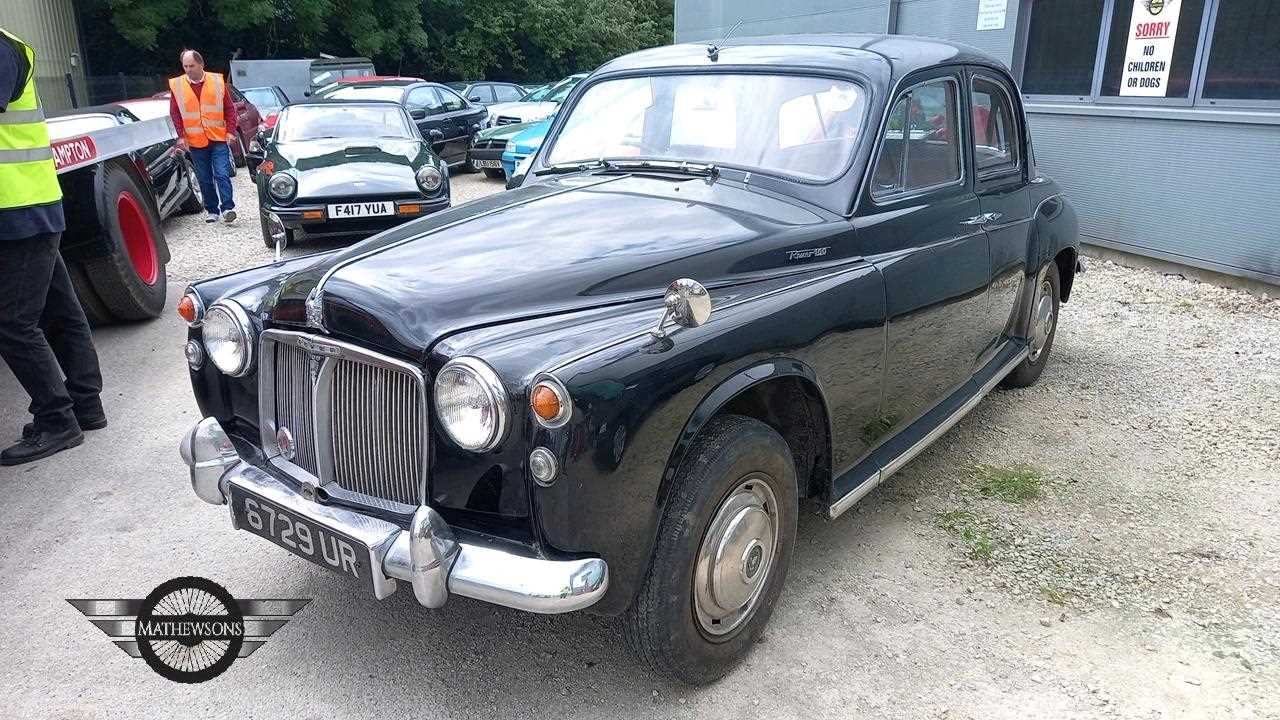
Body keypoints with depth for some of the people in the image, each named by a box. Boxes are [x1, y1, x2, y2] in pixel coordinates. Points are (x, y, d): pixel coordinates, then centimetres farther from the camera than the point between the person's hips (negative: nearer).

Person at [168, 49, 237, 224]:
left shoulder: (217, 81, 1)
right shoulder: (176, 85, 3)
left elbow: (229, 108, 4)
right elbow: (175, 114, 5)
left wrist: (230, 131, -5)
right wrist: (181, 136, -4)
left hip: (219, 139, -2)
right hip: (195, 142, 2)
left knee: (222, 175, -11)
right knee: (204, 179, 8)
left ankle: (228, 208, -9)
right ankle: (212, 211, 16)